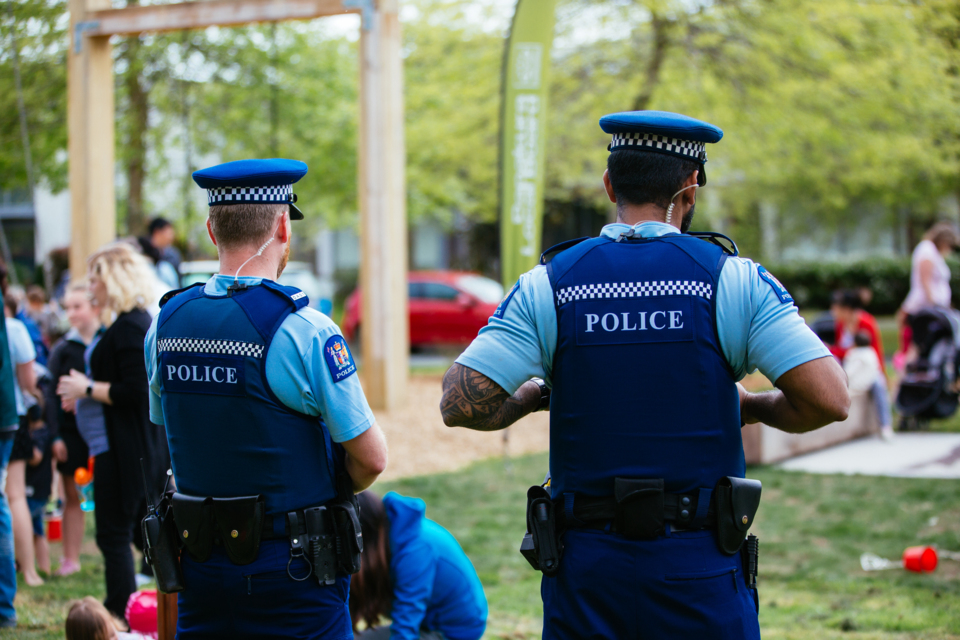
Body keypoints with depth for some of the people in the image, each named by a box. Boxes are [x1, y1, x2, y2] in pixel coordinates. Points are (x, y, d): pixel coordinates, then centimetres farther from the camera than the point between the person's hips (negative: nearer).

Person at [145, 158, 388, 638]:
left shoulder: (165, 323, 2)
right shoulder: (302, 329, -16)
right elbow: (371, 457, -13)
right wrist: (335, 493, 7)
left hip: (200, 560, 5)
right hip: (291, 571, -5)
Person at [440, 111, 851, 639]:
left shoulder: (547, 286, -1)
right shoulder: (732, 279, -4)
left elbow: (460, 404, -7)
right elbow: (830, 399, -10)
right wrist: (752, 407, 10)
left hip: (586, 572, 1)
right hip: (700, 571, -1)